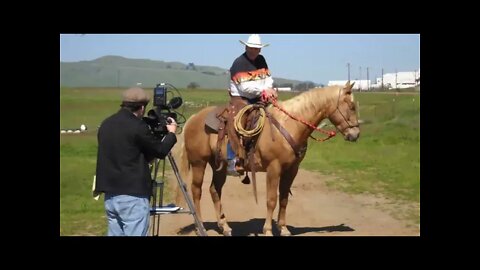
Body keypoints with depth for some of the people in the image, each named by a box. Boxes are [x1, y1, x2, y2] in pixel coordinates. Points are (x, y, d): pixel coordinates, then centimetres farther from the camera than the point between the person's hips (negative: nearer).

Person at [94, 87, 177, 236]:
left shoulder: (106, 124, 9)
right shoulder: (137, 127, -14)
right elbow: (160, 151, -4)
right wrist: (171, 133, 14)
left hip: (110, 194, 8)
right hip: (133, 195, -8)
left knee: (115, 233, 13)